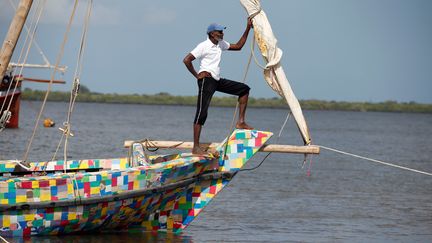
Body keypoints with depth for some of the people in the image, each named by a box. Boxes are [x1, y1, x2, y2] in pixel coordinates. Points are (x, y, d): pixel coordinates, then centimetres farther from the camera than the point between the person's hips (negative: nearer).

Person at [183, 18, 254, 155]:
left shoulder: (220, 44, 14)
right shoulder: (204, 46, -11)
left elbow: (238, 46, 22)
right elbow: (187, 60, -18)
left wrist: (248, 29, 18)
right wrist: (196, 75, -12)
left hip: (217, 81, 9)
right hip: (206, 80, -9)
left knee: (244, 89, 8)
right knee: (202, 112, -11)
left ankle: (241, 122, 6)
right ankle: (196, 147, -11)